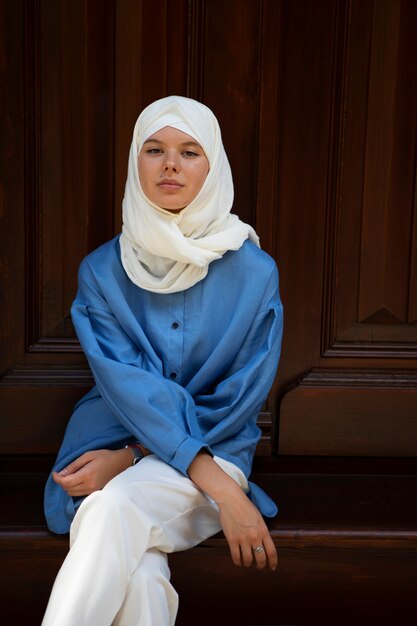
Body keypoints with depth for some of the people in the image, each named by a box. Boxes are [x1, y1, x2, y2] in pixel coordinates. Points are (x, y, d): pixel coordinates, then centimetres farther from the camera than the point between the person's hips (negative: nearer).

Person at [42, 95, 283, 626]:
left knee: (115, 507, -34)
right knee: (140, 580, -31)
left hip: (215, 448, -1)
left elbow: (242, 399, -4)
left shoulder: (254, 272, -2)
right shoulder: (102, 270, 1)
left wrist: (133, 456, -13)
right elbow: (128, 384, -10)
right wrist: (220, 487, -22)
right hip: (109, 441, 1)